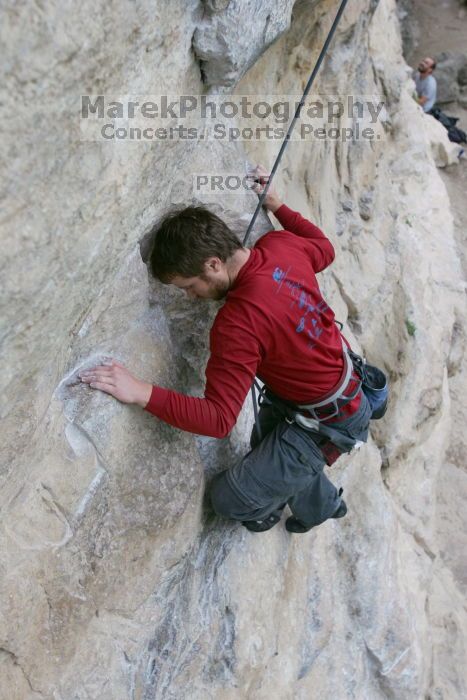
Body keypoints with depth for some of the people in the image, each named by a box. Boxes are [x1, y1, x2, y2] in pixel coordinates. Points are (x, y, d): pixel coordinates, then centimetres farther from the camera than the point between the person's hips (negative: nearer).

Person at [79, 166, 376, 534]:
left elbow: (219, 419, -34)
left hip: (327, 422, -9)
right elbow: (325, 249, 11)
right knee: (267, 452, 32)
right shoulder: (281, 244, -13)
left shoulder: (239, 324, -36)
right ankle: (324, 504, 58)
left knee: (231, 498, -3)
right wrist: (277, 205, 16)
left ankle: (266, 509, 33)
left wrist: (143, 393, -40)